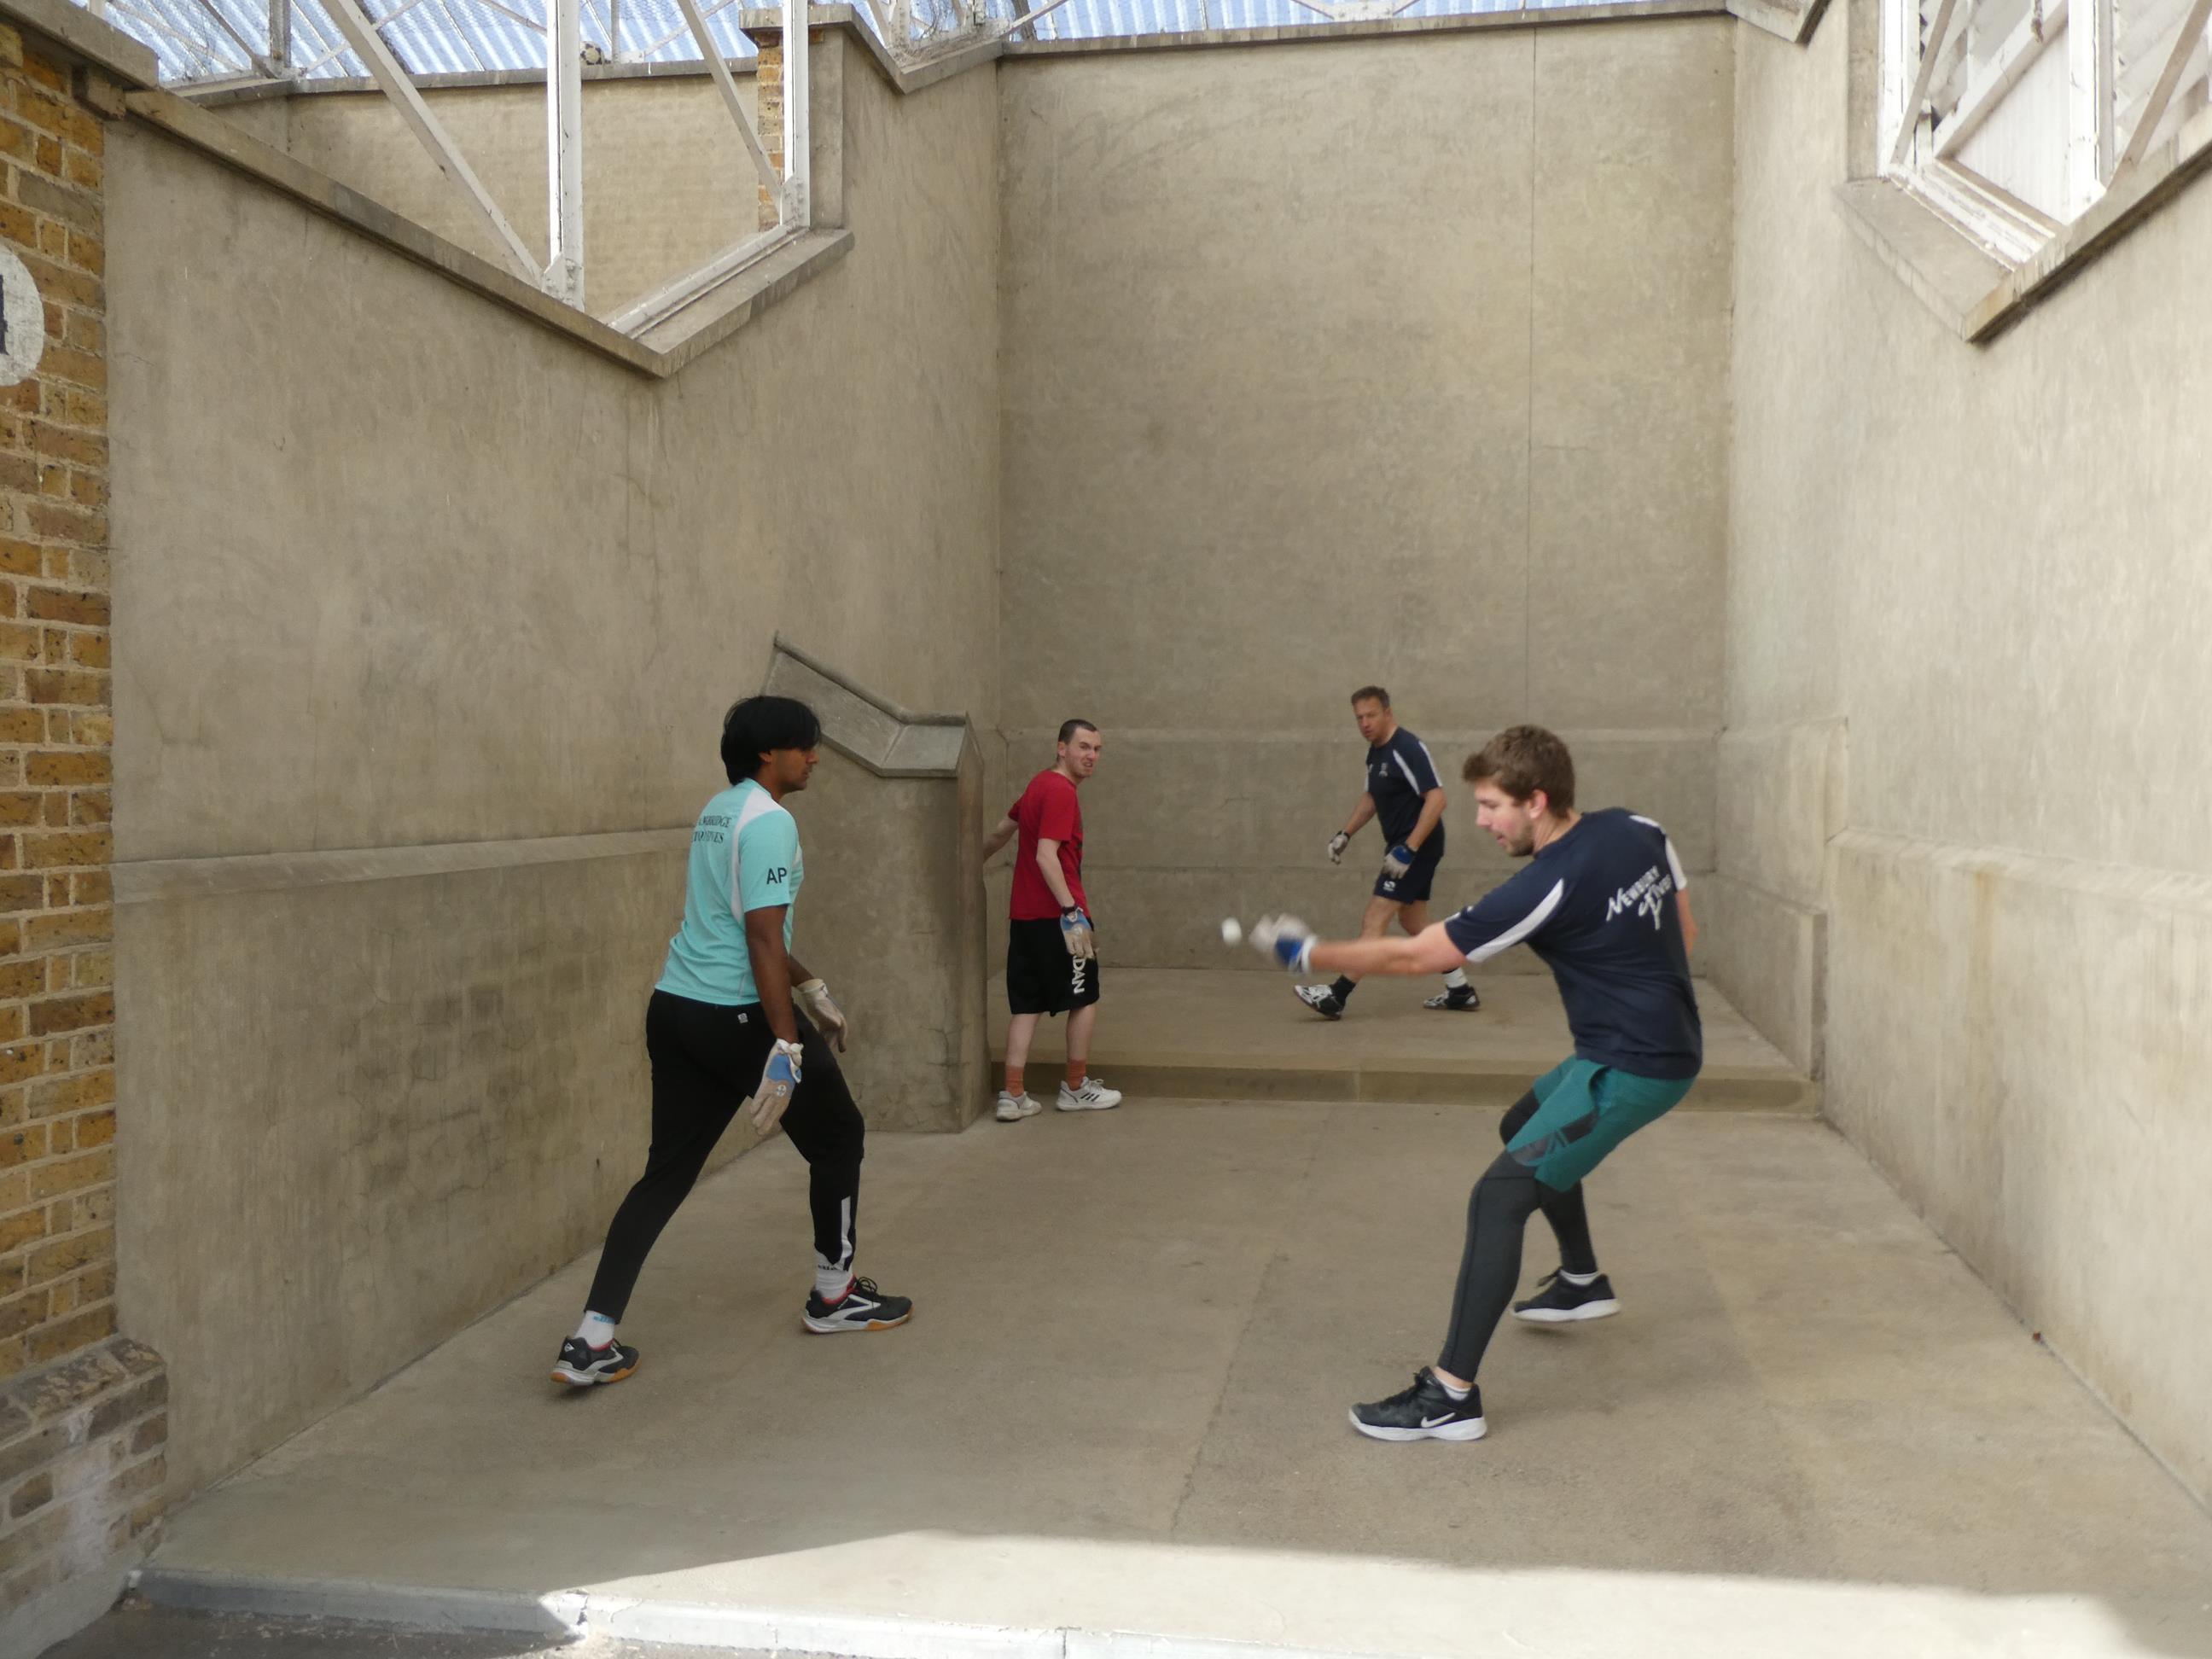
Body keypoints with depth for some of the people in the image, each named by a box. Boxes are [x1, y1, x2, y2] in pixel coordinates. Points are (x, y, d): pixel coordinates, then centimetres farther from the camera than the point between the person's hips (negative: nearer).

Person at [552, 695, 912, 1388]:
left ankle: (592, 1340, 5)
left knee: (666, 1173, 11)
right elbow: (762, 940, -21)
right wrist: (787, 1046, -22)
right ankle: (834, 1295, 26)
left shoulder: (717, 812, 16)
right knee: (838, 1138, 12)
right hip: (736, 1016, -9)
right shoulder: (769, 821, -14)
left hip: (674, 1009, 9)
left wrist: (812, 991, 30)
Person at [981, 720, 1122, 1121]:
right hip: (1056, 916, -8)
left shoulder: (1040, 785, 13)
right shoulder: (1061, 792, -14)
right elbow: (1046, 855, -23)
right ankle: (1075, 1088, 16)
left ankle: (1013, 1096, 6)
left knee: (1026, 1006, 8)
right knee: (1084, 1000, 7)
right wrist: (1071, 912, -27)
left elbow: (1001, 830, 26)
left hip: (1024, 915, 8)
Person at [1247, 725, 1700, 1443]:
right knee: (1525, 1128, 29)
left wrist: (1307, 952, -9)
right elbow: (1685, 931, 13)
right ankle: (1583, 1281, 48)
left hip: (1629, 1070, -10)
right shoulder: (1638, 830, -1)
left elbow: (1413, 957, -19)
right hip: (1669, 1038, 10)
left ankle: (1451, 1397, -13)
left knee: (1499, 1197, -13)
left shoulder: (1549, 887, -24)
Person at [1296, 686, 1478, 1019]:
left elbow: (1436, 798, -24)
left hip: (1418, 846, -10)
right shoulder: (1375, 751, 9)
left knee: (1374, 920, -12)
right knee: (1413, 923, 17)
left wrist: (1408, 850, -27)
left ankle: (1337, 997, -13)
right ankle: (1460, 991, 27)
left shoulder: (1407, 749, -19)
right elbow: (1371, 798, 23)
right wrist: (1345, 834, 13)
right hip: (1404, 845, 10)